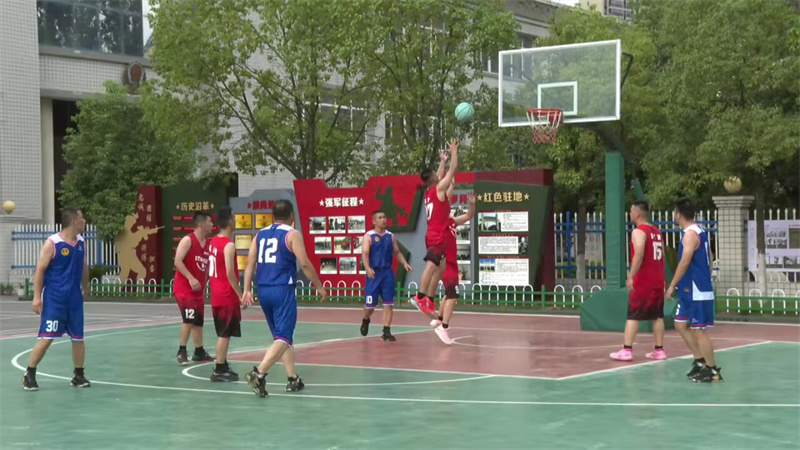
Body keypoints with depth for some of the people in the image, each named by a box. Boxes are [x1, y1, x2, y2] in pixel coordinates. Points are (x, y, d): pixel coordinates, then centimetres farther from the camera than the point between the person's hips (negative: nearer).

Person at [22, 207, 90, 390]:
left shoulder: (81, 242, 6)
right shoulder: (52, 243, -12)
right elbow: (40, 270, -12)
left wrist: (85, 288, 23)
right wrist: (37, 297, -16)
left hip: (74, 298, 6)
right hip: (54, 299, -6)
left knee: (78, 338, 8)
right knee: (46, 337, -7)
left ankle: (78, 375, 19)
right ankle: (29, 374, 6)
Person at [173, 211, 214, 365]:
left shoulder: (208, 243, 9)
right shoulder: (187, 240, -14)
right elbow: (178, 261, -21)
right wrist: (190, 278, -27)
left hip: (198, 289, 8)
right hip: (184, 288, -8)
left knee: (198, 322, 13)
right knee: (189, 320, -14)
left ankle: (199, 352, 22)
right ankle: (181, 352, -5)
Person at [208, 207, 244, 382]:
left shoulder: (213, 242, 11)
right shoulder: (229, 245, -17)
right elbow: (230, 274, -21)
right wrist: (240, 295, -16)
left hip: (217, 295, 9)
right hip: (227, 296, -9)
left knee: (223, 333, 16)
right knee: (224, 334, -5)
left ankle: (223, 366, 22)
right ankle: (219, 371, -3)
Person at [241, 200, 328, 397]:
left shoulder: (260, 234, 13)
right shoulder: (292, 234, -3)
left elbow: (250, 263, 7)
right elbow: (304, 264, -9)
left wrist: (247, 290, 7)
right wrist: (319, 287, -1)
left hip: (263, 290, 7)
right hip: (283, 290, -7)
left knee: (282, 336, 18)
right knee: (283, 338, -8)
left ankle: (293, 379, 22)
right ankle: (259, 373, -26)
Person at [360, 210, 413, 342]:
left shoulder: (390, 236, 10)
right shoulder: (369, 236, -3)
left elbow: (397, 252, 14)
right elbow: (365, 253, -13)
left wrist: (405, 263, -3)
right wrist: (367, 268, -29)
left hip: (388, 272, 3)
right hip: (374, 273, -3)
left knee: (388, 304, -3)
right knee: (370, 304, 2)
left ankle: (386, 332, 0)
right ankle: (365, 320, 34)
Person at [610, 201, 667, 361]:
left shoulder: (638, 232, -12)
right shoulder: (657, 232, 14)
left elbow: (639, 255, -24)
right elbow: (662, 256, 17)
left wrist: (631, 277, -25)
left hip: (642, 282, -7)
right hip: (658, 281, 8)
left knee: (633, 316, -4)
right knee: (657, 316, 10)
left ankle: (627, 350, -6)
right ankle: (659, 350, 10)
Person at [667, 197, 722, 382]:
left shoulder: (690, 234, -17)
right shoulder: (699, 231, 13)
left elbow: (684, 262, -23)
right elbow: (709, 257, 21)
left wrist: (672, 285, -17)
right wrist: (705, 278, 25)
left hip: (697, 292, -10)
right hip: (690, 290, 10)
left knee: (698, 330, -4)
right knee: (681, 324, 14)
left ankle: (713, 371, 2)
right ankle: (700, 361, 18)